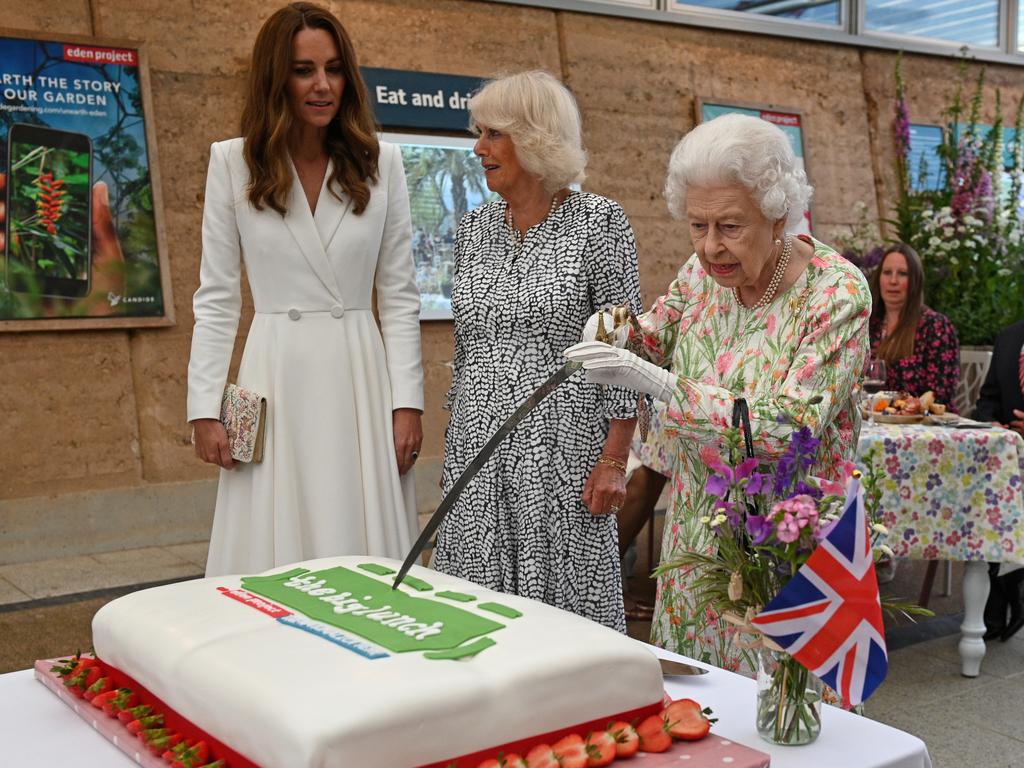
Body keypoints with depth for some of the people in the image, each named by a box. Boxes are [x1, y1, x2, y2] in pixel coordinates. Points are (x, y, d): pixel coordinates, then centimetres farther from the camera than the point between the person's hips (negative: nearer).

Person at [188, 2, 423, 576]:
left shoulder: (380, 163, 3)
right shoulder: (234, 163, 1)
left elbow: (400, 294, 5)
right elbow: (216, 297, 4)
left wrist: (408, 401, -2)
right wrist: (205, 407, -2)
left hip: (361, 378, 1)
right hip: (277, 380, -1)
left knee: (367, 565, 4)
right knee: (275, 563, 3)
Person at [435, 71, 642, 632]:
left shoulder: (598, 222, -5)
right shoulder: (474, 228, 10)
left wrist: (614, 458, -12)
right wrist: (453, 449, 16)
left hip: (561, 451, -5)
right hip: (478, 448, 5)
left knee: (564, 608, 0)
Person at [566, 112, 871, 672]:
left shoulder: (836, 294, -18)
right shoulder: (704, 270, -2)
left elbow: (791, 428, -24)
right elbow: (654, 337, 15)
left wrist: (664, 386, -31)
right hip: (697, 526, 5)